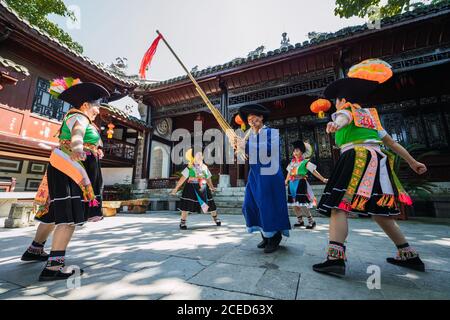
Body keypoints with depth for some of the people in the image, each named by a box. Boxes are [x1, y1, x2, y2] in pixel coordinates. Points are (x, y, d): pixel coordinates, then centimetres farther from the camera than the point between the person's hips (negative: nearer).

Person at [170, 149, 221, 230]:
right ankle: (182, 222, 13)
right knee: (186, 205, -8)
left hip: (203, 189, 4)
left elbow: (208, 178, 15)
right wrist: (176, 188, -8)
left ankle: (216, 218, 36)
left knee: (210, 204, 11)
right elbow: (183, 178, -7)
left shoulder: (205, 167, 7)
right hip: (191, 189, -4)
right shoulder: (190, 168, -7)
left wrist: (212, 187, 10)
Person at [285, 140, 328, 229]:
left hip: (301, 184, -6)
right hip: (292, 184, 6)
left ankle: (311, 221, 12)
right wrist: (286, 181, 28)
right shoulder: (292, 162, 13)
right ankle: (300, 220, 27)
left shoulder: (305, 162, -5)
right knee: (294, 204, 10)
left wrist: (323, 179, -14)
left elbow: (314, 171, -8)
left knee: (302, 204, -9)